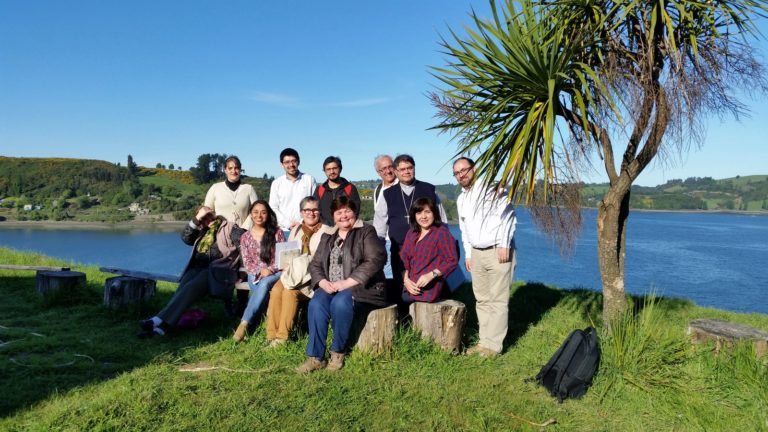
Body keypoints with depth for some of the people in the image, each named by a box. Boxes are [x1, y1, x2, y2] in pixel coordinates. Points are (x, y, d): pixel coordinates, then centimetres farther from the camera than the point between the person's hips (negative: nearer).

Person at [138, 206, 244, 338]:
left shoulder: (229, 228, 10)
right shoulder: (202, 232, 27)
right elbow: (186, 237, 11)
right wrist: (196, 219, 2)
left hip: (218, 269, -5)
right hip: (199, 268, 5)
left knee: (190, 287, -29)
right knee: (182, 288, -25)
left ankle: (160, 321, -40)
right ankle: (160, 326, -39)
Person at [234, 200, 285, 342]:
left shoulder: (277, 233, 6)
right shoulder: (245, 237, 11)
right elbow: (247, 263, 6)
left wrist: (270, 270, -13)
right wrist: (260, 272, -14)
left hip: (275, 272, -2)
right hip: (255, 274, 2)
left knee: (264, 283, -36)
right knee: (261, 290, -34)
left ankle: (244, 323, -38)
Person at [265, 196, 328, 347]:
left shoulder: (325, 231, 0)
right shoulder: (296, 230, 20)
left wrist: (303, 262, -17)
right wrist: (289, 268, -2)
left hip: (313, 275, -5)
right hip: (293, 274, 5)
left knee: (289, 292, -30)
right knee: (276, 290, -25)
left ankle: (282, 336, -20)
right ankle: (272, 334, -18)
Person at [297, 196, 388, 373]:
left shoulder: (366, 232, 3)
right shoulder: (327, 237, 20)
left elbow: (376, 259, -11)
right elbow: (315, 264, 16)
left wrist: (348, 282, -18)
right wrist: (323, 282, -7)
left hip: (360, 286, -4)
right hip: (330, 287, 5)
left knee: (340, 302, -34)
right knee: (316, 304, -26)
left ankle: (338, 352, -15)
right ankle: (315, 357, -20)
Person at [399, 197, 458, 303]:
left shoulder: (442, 232, -2)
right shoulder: (411, 233, 17)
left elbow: (452, 260, -9)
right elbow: (404, 260, 14)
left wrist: (430, 275, -18)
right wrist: (406, 280, -4)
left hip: (428, 291, -6)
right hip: (412, 287, 6)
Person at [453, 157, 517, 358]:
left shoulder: (491, 188, -7)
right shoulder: (461, 199, 17)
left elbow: (507, 215, -14)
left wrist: (504, 245, -18)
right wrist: (468, 254, 18)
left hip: (498, 251, -7)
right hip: (476, 253, 7)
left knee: (498, 300, -4)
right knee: (482, 299, 9)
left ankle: (494, 345, 0)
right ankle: (484, 341, 17)